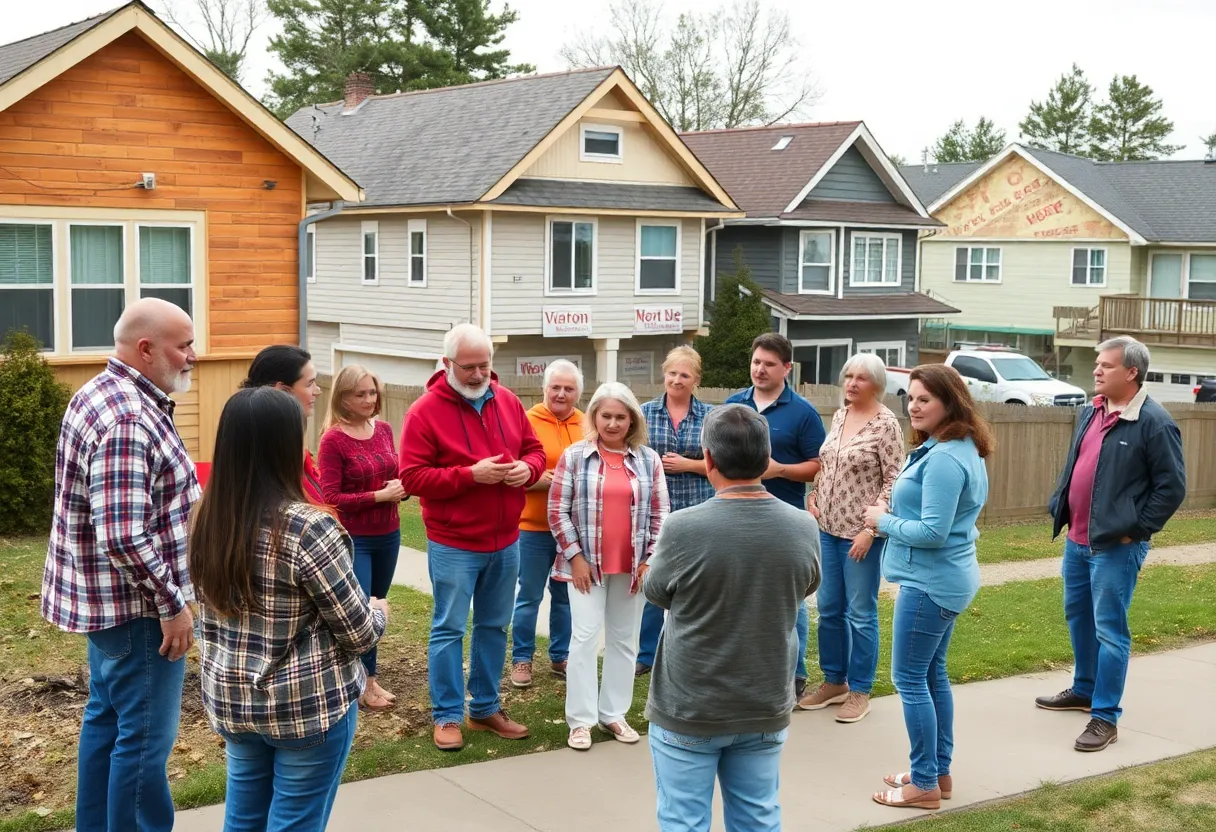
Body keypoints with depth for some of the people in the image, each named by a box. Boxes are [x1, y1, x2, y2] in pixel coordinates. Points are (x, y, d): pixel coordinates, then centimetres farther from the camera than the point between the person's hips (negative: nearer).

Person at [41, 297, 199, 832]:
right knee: (144, 738, 0)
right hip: (137, 606, -11)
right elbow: (125, 536, -30)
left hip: (109, 598, 11)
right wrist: (173, 605, -21)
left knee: (107, 720, 19)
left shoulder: (104, 395, 8)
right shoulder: (128, 420, -25)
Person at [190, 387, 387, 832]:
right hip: (308, 707, -6)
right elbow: (358, 634, -14)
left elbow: (210, 622, 10)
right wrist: (378, 612, 6)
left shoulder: (208, 521, -2)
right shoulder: (309, 527, -21)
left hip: (231, 702, 6)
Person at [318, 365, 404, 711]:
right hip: (354, 539, -6)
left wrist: (402, 487, -7)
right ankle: (367, 681, 14)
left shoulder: (384, 430, 4)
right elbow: (331, 498, -16)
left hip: (388, 536, 6)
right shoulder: (333, 440, -14)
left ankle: (362, 678, 26)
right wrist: (379, 496, -21)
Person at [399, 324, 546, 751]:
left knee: (494, 627, 14)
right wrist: (470, 475, -25)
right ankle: (447, 716, 13)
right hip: (453, 545, -5)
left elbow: (534, 449, 13)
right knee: (449, 630, 3)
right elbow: (412, 477, -17)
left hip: (506, 542, 6)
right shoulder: (424, 411, -13)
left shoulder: (508, 402, 4)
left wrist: (527, 468, -11)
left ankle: (486, 708, 27)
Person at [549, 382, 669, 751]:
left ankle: (614, 713, 21)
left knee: (624, 640, 9)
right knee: (585, 636, -4)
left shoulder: (649, 460, 3)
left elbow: (659, 514, 5)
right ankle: (581, 719, 4)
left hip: (632, 567, 3)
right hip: (586, 564, -2)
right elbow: (558, 509, -3)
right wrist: (575, 556, -8)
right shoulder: (575, 455, -2)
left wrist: (651, 560, -2)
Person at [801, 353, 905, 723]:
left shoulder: (886, 424, -12)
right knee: (828, 609, 14)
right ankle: (834, 681, 29)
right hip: (827, 528, 7)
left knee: (860, 614, 3)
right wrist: (813, 497, 5)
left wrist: (870, 529, -17)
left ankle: (859, 691, 16)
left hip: (860, 532, -7)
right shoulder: (839, 416, 9)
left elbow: (893, 482, -14)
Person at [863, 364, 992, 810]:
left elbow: (933, 532, -26)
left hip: (930, 582, -11)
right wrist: (893, 514, 7)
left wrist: (883, 521, -12)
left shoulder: (943, 457, -23)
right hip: (947, 578, 11)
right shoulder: (962, 449, 11)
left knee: (910, 679, -2)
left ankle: (925, 785, 6)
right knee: (933, 674, 18)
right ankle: (940, 772, 27)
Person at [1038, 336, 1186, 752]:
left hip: (1115, 546, -8)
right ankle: (1084, 689, 38)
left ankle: (1105, 718, 4)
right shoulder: (1091, 413, 8)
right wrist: (1060, 509, 11)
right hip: (1077, 540, 8)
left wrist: (1136, 529, -14)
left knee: (1109, 630, -3)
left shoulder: (1154, 423, -16)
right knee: (1078, 617, 20)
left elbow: (1173, 487, -14)